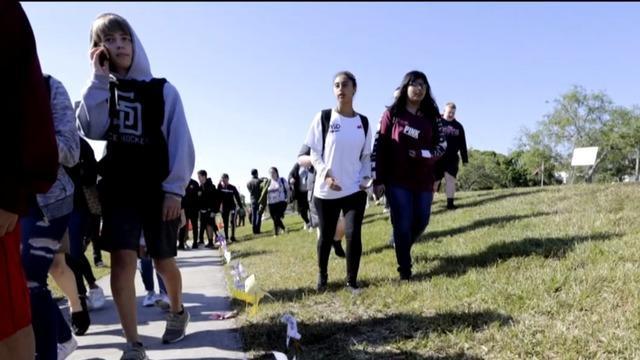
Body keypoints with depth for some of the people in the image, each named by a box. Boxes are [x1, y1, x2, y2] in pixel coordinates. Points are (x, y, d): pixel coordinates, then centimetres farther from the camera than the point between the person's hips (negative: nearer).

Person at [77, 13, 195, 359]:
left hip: (158, 189, -1)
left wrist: (175, 188, -9)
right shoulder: (101, 90, 10)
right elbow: (92, 130, -9)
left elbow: (180, 143, -3)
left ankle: (177, 311, 38)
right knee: (122, 259, -10)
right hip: (118, 189, 2)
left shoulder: (163, 90, 2)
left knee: (163, 261, 8)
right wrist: (99, 79, -8)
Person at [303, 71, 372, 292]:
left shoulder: (363, 122, 6)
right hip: (326, 190, -1)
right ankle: (322, 276, 31)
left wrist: (366, 178, -2)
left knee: (353, 234, -7)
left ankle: (352, 280, 11)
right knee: (326, 236, 9)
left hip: (355, 189, 2)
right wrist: (326, 175, -16)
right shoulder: (324, 118, -3)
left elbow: (366, 155, 12)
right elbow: (315, 152, -2)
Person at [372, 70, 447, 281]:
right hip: (397, 180, -3)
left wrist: (421, 154, -15)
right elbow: (379, 146, -3)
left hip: (424, 181, 3)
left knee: (421, 222, 9)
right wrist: (378, 180, -8)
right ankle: (405, 270, 14)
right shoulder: (392, 114, -1)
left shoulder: (432, 116, 6)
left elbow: (441, 146, 6)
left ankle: (402, 247, 39)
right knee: (403, 224, -1)